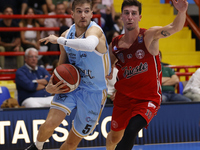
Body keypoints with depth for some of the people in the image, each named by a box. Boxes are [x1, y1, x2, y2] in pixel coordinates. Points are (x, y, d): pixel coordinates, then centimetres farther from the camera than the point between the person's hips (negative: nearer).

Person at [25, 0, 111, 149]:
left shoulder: (95, 30, -22)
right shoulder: (67, 35, -1)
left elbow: (89, 45, -49)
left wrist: (59, 40, -37)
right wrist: (50, 86, -7)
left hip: (94, 92, -3)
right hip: (71, 84, 4)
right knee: (49, 124, -19)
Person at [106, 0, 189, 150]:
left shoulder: (149, 36, -13)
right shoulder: (115, 45, -1)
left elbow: (174, 27, -34)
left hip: (148, 99, -4)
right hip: (124, 97, 5)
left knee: (131, 130, -29)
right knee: (115, 136, 20)